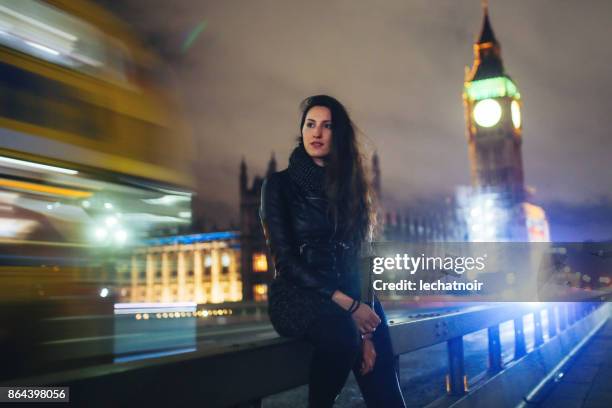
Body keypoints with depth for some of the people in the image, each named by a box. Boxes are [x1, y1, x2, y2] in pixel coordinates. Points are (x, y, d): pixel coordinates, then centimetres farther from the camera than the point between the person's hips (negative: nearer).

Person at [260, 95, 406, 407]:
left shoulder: (349, 186, 12)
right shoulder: (279, 184, 2)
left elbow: (358, 256, 4)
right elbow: (285, 259, -7)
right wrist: (346, 304, -17)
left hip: (348, 295, 4)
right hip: (296, 295, -3)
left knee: (377, 353, -25)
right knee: (341, 329, -34)